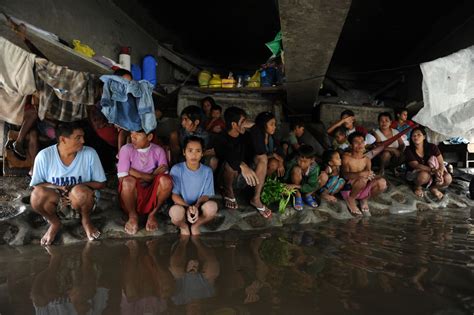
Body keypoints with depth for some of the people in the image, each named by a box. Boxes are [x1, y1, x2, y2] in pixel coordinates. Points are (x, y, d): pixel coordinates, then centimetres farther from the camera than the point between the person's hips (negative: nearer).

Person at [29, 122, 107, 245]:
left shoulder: (90, 153, -15)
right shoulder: (44, 155, -13)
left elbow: (101, 183, -7)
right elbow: (36, 184, -3)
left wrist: (78, 187, -21)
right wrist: (58, 187, -20)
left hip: (81, 198, -1)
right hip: (55, 197, 2)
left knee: (80, 192, -36)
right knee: (37, 195, -30)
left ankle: (86, 220, -2)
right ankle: (54, 223, 2)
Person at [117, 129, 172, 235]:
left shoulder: (158, 151, -1)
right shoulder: (126, 149, -7)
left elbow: (164, 175, -10)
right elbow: (122, 178, -16)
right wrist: (151, 176, -17)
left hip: (152, 194, 1)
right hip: (132, 196, -1)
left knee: (166, 180, -27)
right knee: (128, 181, -33)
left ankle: (152, 214, -3)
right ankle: (133, 216, -4)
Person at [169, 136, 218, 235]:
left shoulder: (207, 171, -5)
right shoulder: (176, 169, -9)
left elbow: (206, 195, -3)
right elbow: (174, 194, -8)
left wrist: (196, 206, -24)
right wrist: (187, 207, -25)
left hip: (198, 207, 2)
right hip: (182, 206, -1)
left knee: (212, 206, -32)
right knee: (175, 211, -37)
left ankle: (195, 226, 1)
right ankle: (183, 226, 2)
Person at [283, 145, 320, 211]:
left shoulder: (315, 168, -25)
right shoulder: (293, 163, -28)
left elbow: (312, 186, -28)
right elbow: (285, 179, -21)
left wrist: (297, 186, -38)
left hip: (305, 187, 2)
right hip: (292, 187, -2)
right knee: (296, 169, -33)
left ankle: (307, 196, -1)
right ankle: (298, 197, -15)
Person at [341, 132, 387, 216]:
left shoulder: (367, 159, 4)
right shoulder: (346, 157, -10)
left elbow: (369, 173, -9)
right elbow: (346, 175, -24)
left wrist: (369, 175, -34)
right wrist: (361, 174, -42)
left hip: (363, 189, 5)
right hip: (349, 188, -5)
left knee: (382, 182, -21)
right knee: (363, 179, -35)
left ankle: (364, 199, 5)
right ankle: (351, 199, -7)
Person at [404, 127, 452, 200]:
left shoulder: (432, 147, -7)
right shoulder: (409, 150, -14)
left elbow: (441, 163, -13)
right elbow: (416, 166, -24)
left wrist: (440, 172, -34)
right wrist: (433, 170, -37)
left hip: (432, 174, 3)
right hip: (415, 175, -2)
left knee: (448, 178, -26)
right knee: (424, 175, -38)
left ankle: (433, 188, 4)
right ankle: (417, 187, -4)